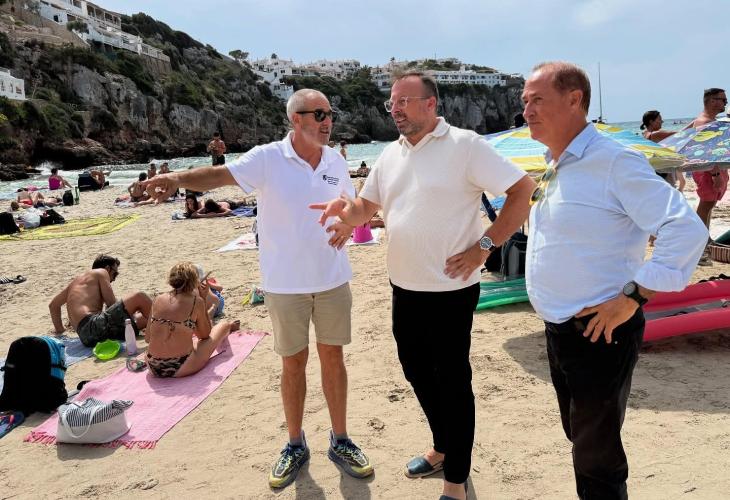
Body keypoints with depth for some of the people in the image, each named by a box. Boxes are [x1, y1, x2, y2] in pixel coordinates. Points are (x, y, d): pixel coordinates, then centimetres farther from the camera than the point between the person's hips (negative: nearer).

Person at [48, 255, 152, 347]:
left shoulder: (77, 279, 32)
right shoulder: (101, 272, 9)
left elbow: (53, 305, 37)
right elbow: (112, 304, -1)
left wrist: (59, 330, 41)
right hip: (94, 326, -9)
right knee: (139, 297, -11)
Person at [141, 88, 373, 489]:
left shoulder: (336, 161, 4)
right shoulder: (267, 158, -10)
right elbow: (221, 174, -23)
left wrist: (349, 224, -8)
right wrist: (178, 177, -42)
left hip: (332, 278, 3)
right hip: (285, 282, -3)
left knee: (333, 357, 11)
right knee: (293, 362, 9)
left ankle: (340, 441, 27)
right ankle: (295, 445, 28)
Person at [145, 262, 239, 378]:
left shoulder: (159, 299, 1)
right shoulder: (196, 301, -8)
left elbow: (148, 337, 9)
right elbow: (205, 335, 6)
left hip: (154, 368, 4)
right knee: (224, 325, 17)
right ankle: (227, 329, 53)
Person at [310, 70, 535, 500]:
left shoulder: (464, 145, -11)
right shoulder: (390, 155, 10)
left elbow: (524, 189, -13)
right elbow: (366, 209, 15)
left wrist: (485, 245, -16)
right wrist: (345, 209, -9)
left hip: (450, 289, -7)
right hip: (404, 287, 7)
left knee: (452, 380, 4)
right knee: (417, 371, 19)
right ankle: (444, 449, 42)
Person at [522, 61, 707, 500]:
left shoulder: (614, 162, -18)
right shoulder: (555, 168, 9)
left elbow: (686, 229, -23)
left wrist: (632, 297, -23)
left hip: (599, 334, -8)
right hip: (559, 330, 9)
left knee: (596, 457, 5)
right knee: (579, 437, 24)